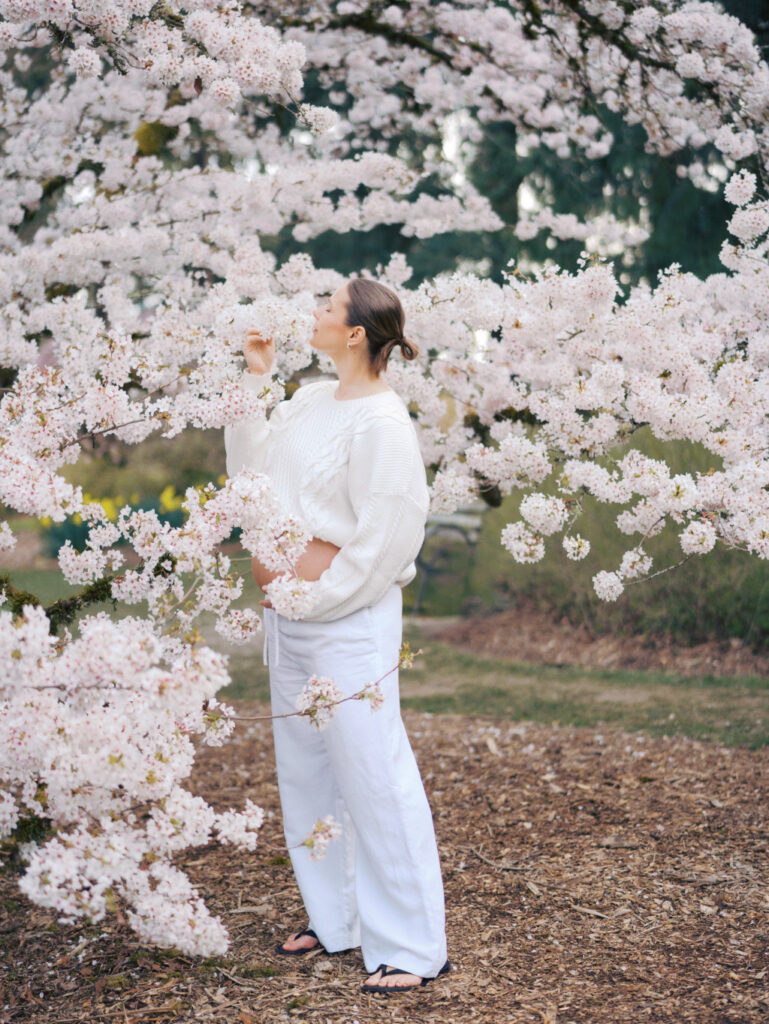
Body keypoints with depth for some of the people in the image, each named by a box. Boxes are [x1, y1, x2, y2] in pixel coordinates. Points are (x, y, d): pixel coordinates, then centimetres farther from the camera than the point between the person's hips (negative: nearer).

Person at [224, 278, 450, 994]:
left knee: (374, 774, -5)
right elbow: (250, 465, 18)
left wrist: (318, 597, -13)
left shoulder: (382, 422, -16)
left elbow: (382, 538, -17)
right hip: (289, 617, 9)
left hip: (349, 619, -9)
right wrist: (255, 378, 12)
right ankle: (336, 920, 30)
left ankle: (412, 947, 5)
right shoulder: (312, 399, 9)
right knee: (304, 771, 16)